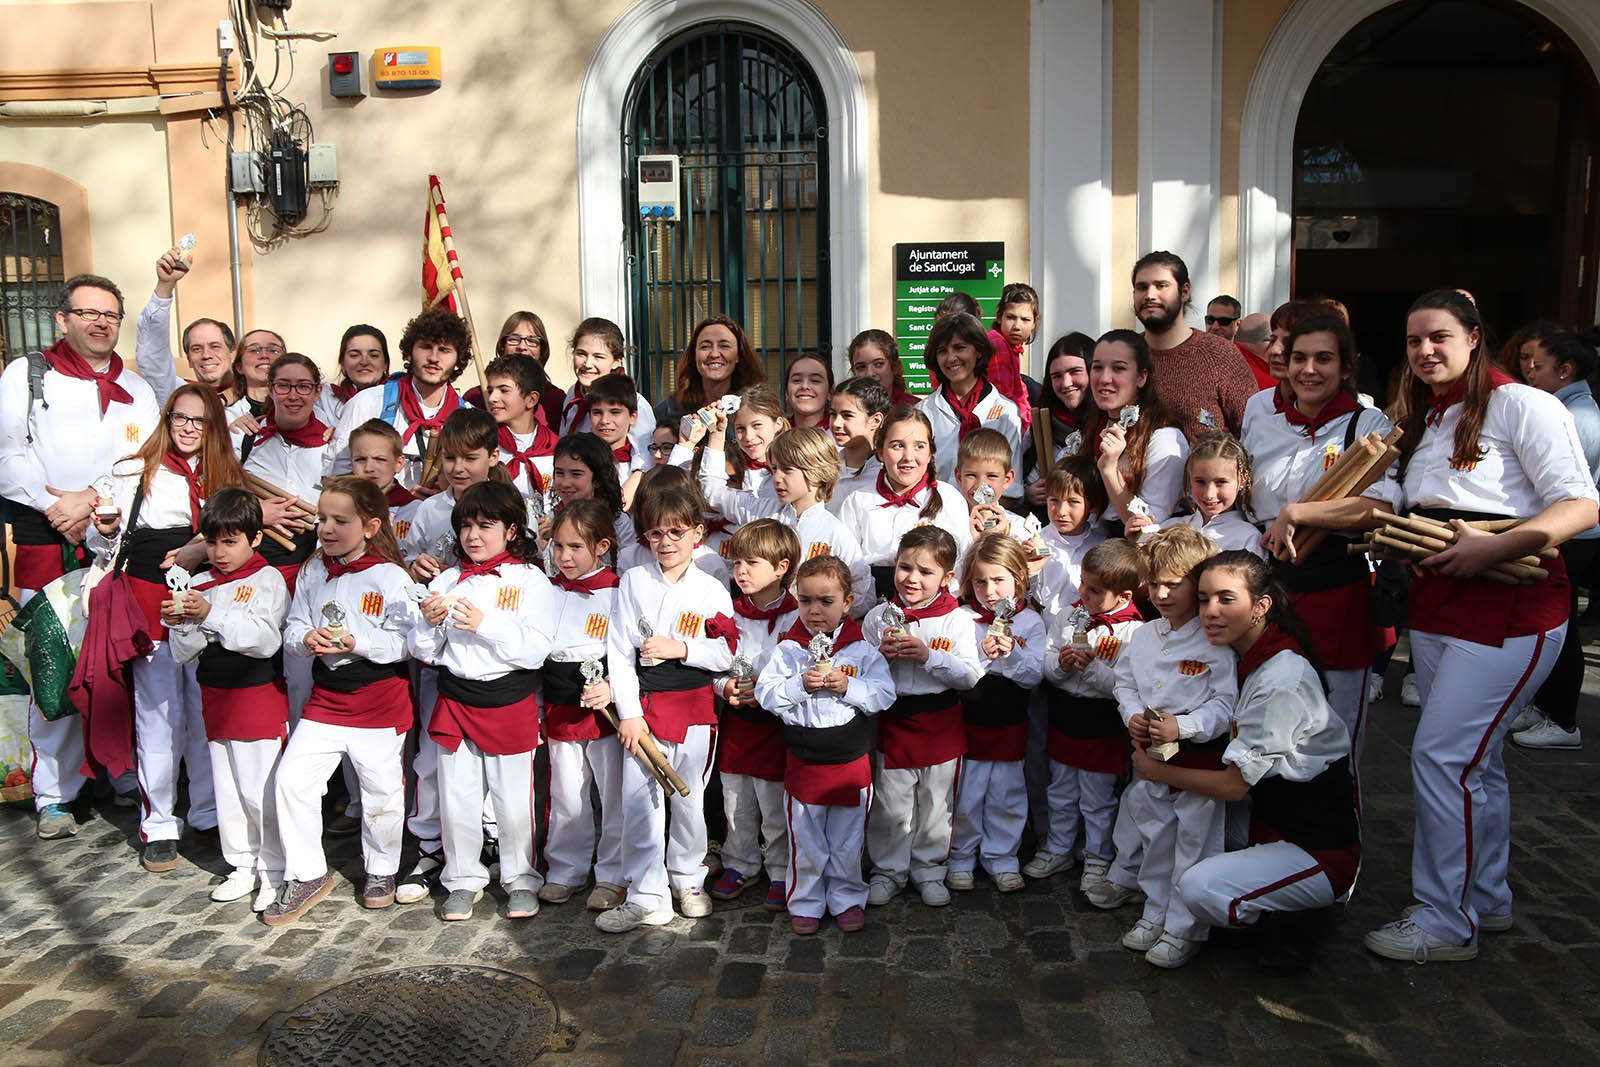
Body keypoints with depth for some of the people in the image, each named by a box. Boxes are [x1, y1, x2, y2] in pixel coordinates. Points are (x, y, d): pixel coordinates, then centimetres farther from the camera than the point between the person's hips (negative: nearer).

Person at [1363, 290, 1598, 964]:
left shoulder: (1520, 405, -9)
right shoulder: (1423, 421, 15)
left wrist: (1493, 548, -25)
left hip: (1509, 608, -8)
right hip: (1434, 607, 8)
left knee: (1440, 753, -9)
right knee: (1476, 759, 16)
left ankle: (1446, 922, 3)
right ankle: (1488, 898, 30)